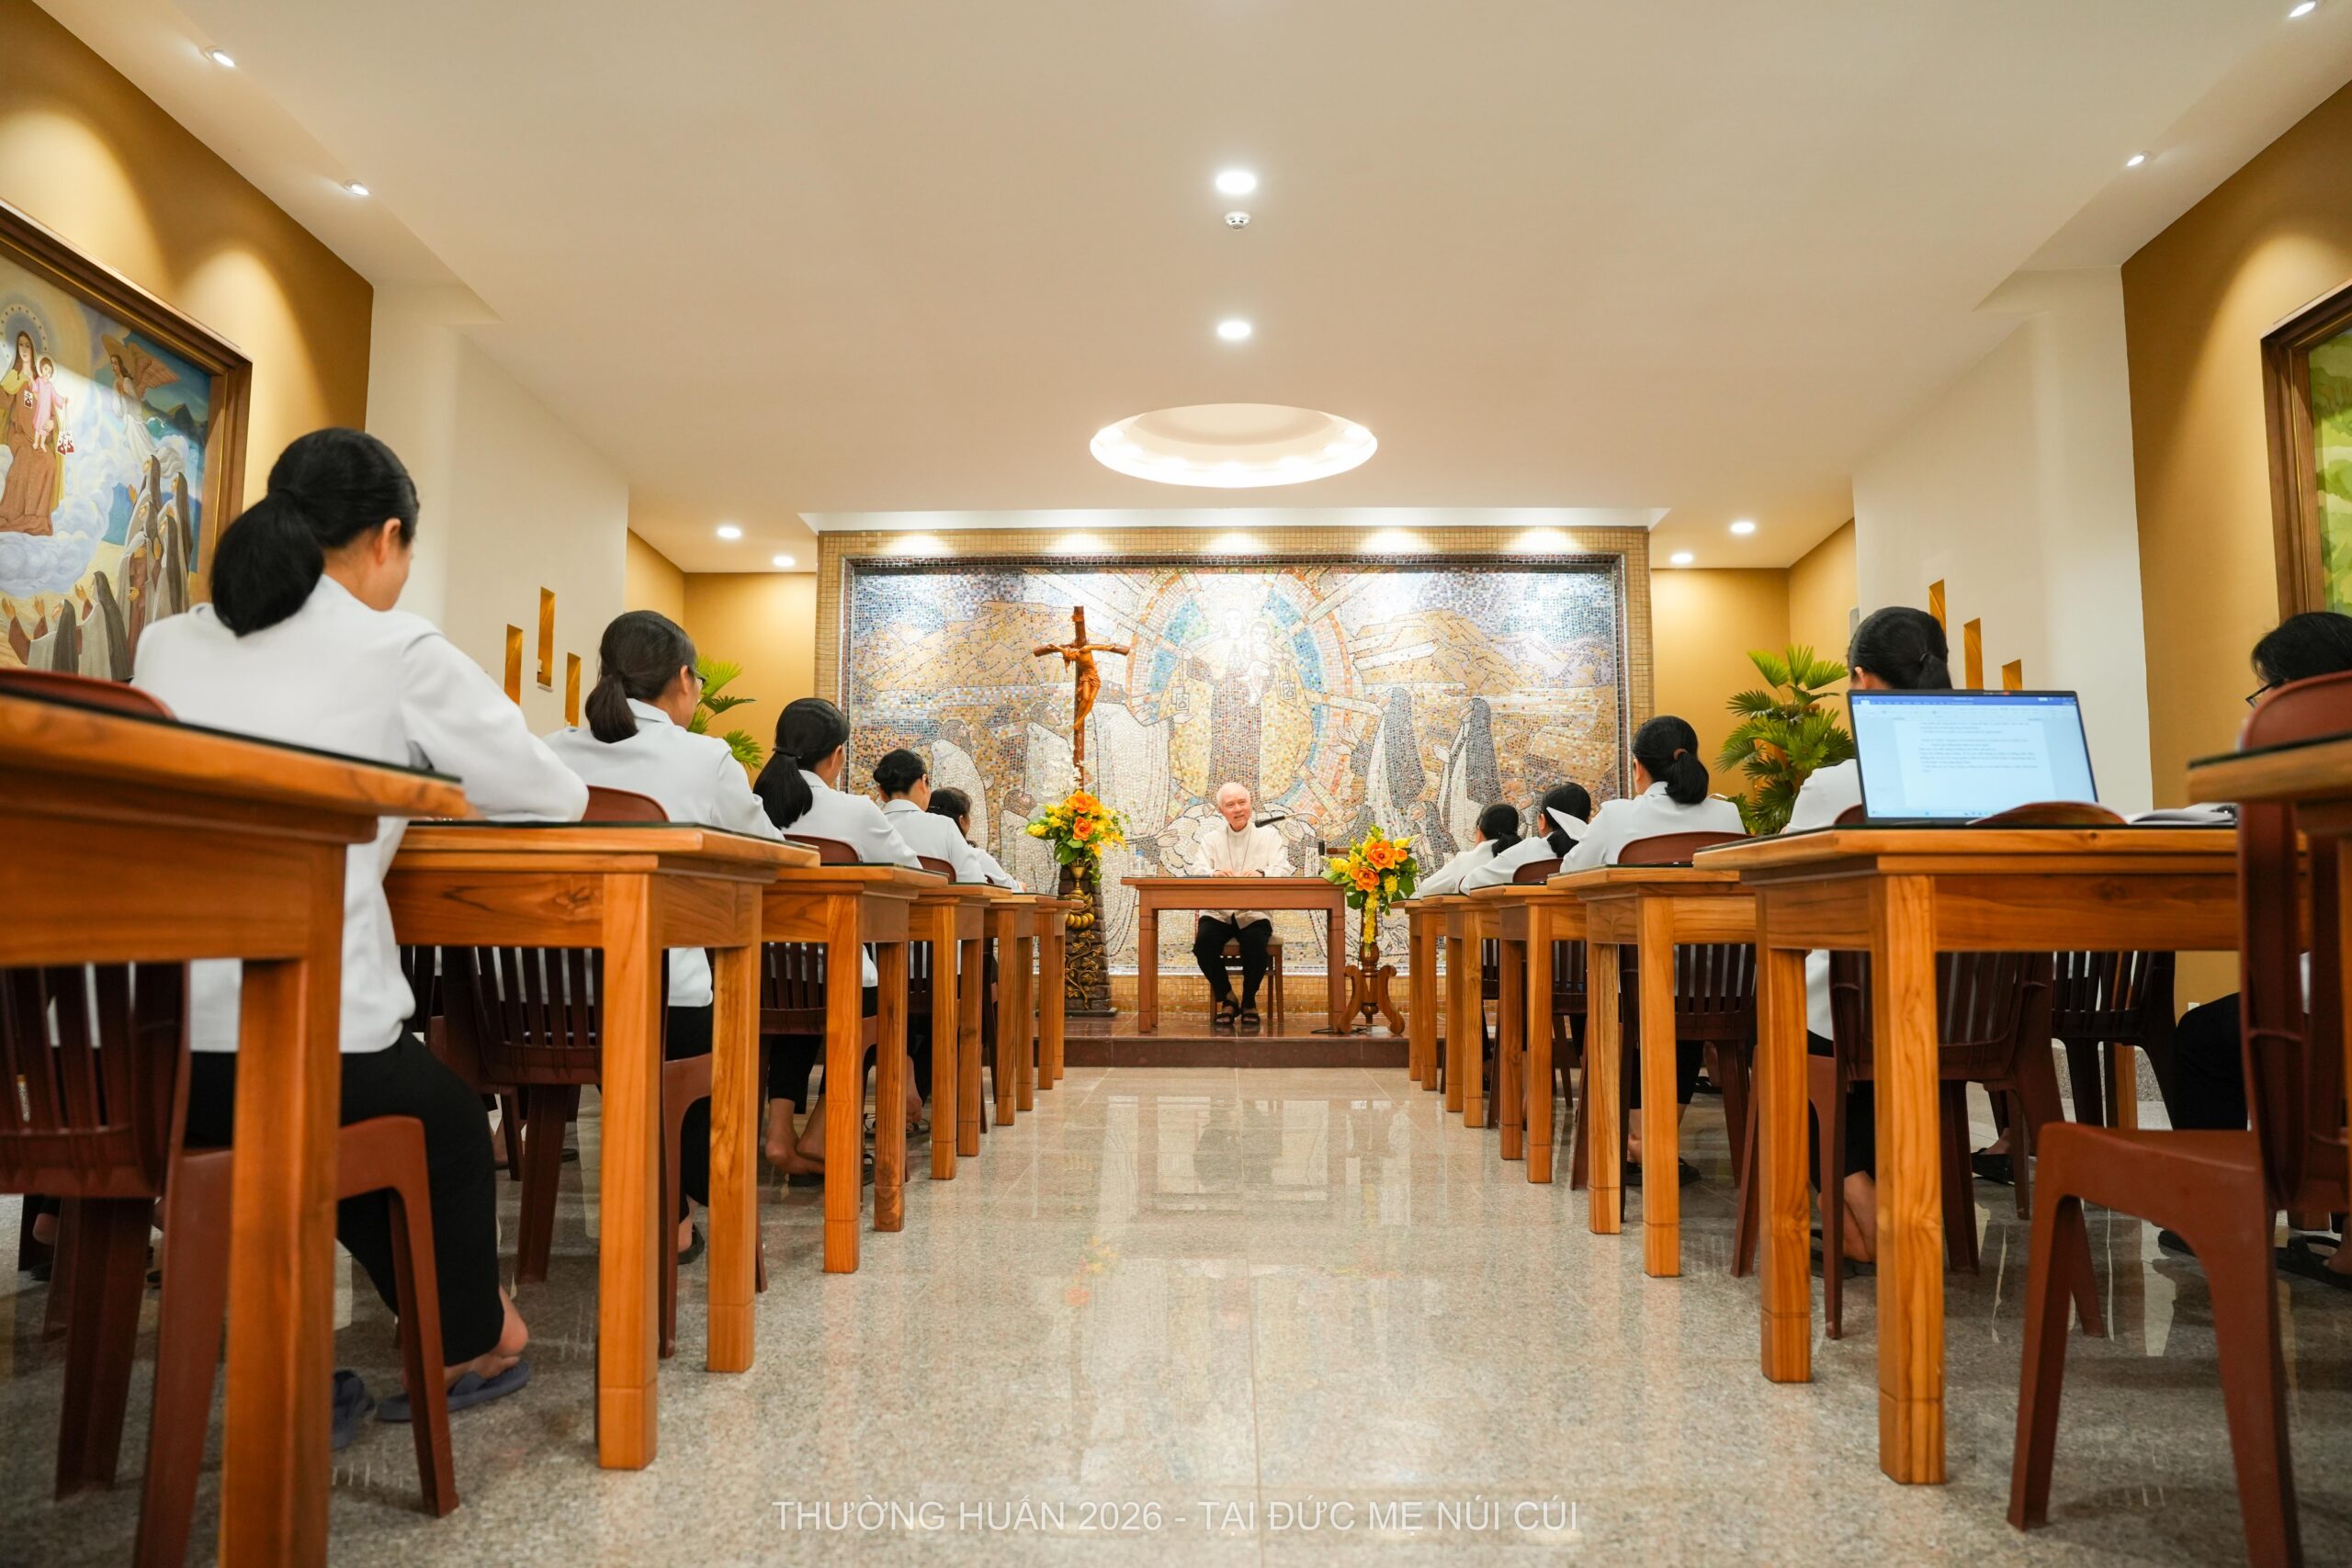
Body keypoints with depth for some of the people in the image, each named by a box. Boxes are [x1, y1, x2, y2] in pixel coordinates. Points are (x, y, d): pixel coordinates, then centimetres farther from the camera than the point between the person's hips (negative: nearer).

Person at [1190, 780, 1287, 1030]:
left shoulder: (1268, 835, 10)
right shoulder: (1210, 838, 13)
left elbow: (1282, 869, -7)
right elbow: (1197, 870, -5)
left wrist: (1261, 873, -31)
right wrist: (1214, 873, -30)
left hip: (1254, 913, -1)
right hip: (1218, 913, 1)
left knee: (1255, 944, -32)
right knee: (1203, 943, -29)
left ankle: (1249, 1003, -2)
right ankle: (1226, 1000, -2)